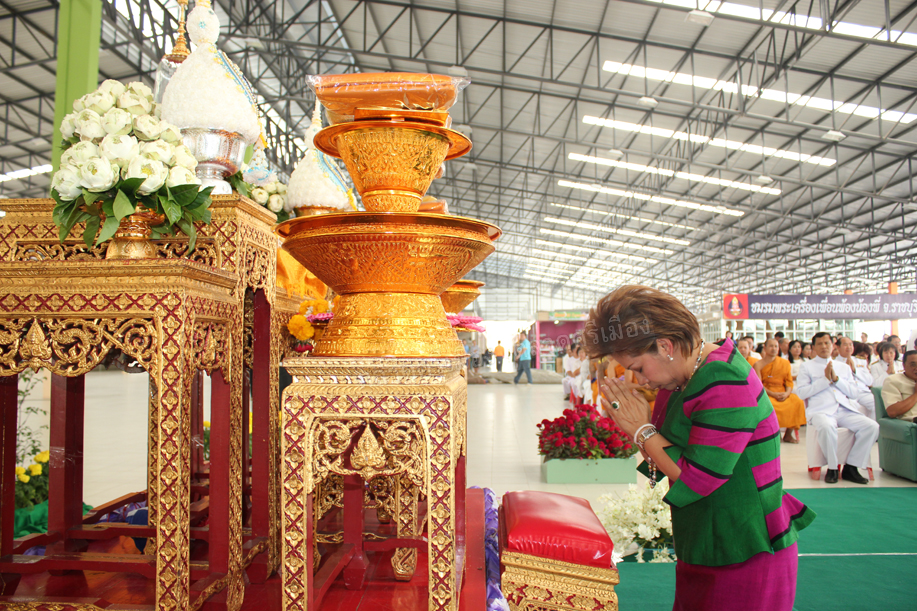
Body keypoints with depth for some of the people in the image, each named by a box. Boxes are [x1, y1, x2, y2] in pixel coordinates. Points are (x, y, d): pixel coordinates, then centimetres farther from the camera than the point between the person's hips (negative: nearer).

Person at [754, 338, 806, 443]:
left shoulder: (785, 363, 13)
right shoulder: (758, 365, 3)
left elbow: (789, 382, 8)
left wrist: (787, 393, -13)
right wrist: (773, 394, -17)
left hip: (783, 393, 3)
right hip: (766, 394, -3)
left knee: (797, 402, -25)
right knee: (769, 405, -36)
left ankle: (788, 434, -10)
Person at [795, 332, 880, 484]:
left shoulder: (844, 368, 25)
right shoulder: (807, 367, 13)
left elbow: (854, 393, 14)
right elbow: (801, 392, -1)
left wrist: (836, 379, -1)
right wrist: (825, 379, -5)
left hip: (845, 410, 4)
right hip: (820, 411, -4)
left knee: (872, 426, -22)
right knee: (827, 426, -39)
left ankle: (851, 467, -10)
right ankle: (832, 468, -16)